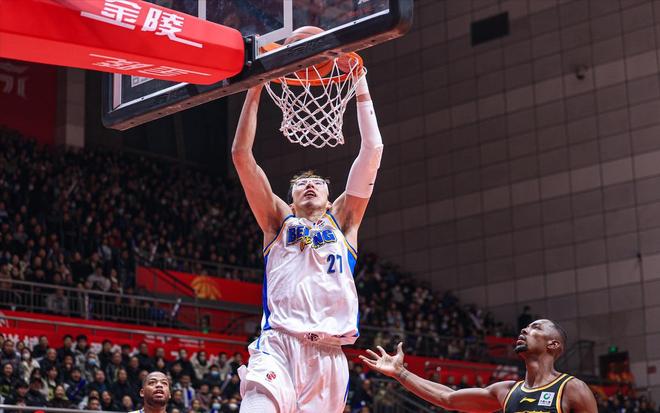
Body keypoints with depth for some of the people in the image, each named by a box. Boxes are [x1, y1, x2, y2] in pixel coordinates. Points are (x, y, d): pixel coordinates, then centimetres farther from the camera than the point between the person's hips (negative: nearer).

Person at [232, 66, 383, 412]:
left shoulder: (342, 220, 23)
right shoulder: (279, 221, 22)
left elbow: (372, 150, 18)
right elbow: (241, 154, 15)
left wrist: (360, 83, 18)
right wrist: (256, 86, 13)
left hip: (328, 357, 2)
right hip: (278, 346, -2)